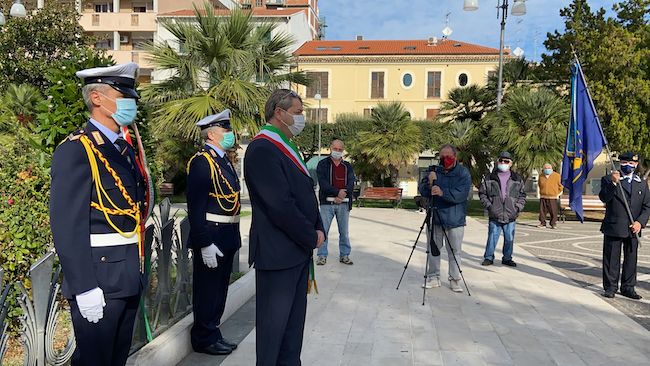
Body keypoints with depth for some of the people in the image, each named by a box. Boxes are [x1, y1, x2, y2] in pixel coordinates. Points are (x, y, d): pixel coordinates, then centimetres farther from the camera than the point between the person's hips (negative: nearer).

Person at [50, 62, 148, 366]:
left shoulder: (125, 148, 12)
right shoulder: (75, 150, -14)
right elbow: (67, 226, -20)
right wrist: (85, 289, -22)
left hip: (130, 277, 8)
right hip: (99, 281, -8)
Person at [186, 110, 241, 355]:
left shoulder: (224, 160, 15)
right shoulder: (201, 162, -15)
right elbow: (196, 206, -20)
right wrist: (205, 243, -23)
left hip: (227, 239, 9)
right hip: (211, 239, -9)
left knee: (219, 289, 18)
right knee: (208, 289, 3)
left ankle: (213, 333, 31)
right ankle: (204, 339, 17)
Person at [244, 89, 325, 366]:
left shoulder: (286, 147, 15)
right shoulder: (262, 149, -17)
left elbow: (305, 192, 17)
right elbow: (280, 204, -23)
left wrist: (318, 230, 4)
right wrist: (311, 237, -13)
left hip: (299, 249, 10)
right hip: (278, 251, -10)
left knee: (294, 317, 18)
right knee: (274, 321, 4)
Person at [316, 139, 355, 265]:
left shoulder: (348, 166, 15)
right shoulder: (323, 164, 6)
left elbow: (351, 183, 4)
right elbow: (322, 182, -7)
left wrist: (342, 195, -13)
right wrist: (337, 192, -17)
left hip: (344, 203, 3)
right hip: (327, 202, -2)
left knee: (344, 231, 7)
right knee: (323, 230, -3)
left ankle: (344, 255, 17)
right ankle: (322, 256, 7)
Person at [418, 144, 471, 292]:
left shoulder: (463, 173, -4)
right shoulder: (433, 170, 4)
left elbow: (461, 194, -19)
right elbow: (423, 192, 0)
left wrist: (443, 192, -34)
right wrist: (429, 184, -21)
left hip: (455, 219, -2)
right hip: (434, 217, 2)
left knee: (454, 251, 5)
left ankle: (454, 279, 19)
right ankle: (433, 277, 23)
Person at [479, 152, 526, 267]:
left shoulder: (517, 179, 9)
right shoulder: (489, 178, 4)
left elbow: (522, 195, 15)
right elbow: (482, 193, 8)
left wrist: (518, 207, 2)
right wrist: (488, 205, -3)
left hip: (510, 216, 2)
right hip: (494, 216, -1)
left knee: (509, 238, 8)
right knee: (492, 237, 1)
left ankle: (507, 258, 22)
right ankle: (488, 257, 14)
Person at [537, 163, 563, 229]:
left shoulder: (557, 176, -2)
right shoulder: (541, 176, 7)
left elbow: (561, 186, 9)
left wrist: (556, 193, 7)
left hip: (552, 197, -3)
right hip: (543, 197, 3)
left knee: (553, 211, -3)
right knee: (542, 211, 3)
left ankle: (553, 224, 7)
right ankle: (543, 223, 11)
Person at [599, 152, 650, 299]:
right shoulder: (608, 179, 1)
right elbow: (604, 198, -13)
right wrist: (613, 183, -27)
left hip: (633, 229, 4)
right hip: (613, 227, -3)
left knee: (631, 259, 9)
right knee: (611, 258, 2)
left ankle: (628, 287, 21)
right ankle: (610, 287, 12)